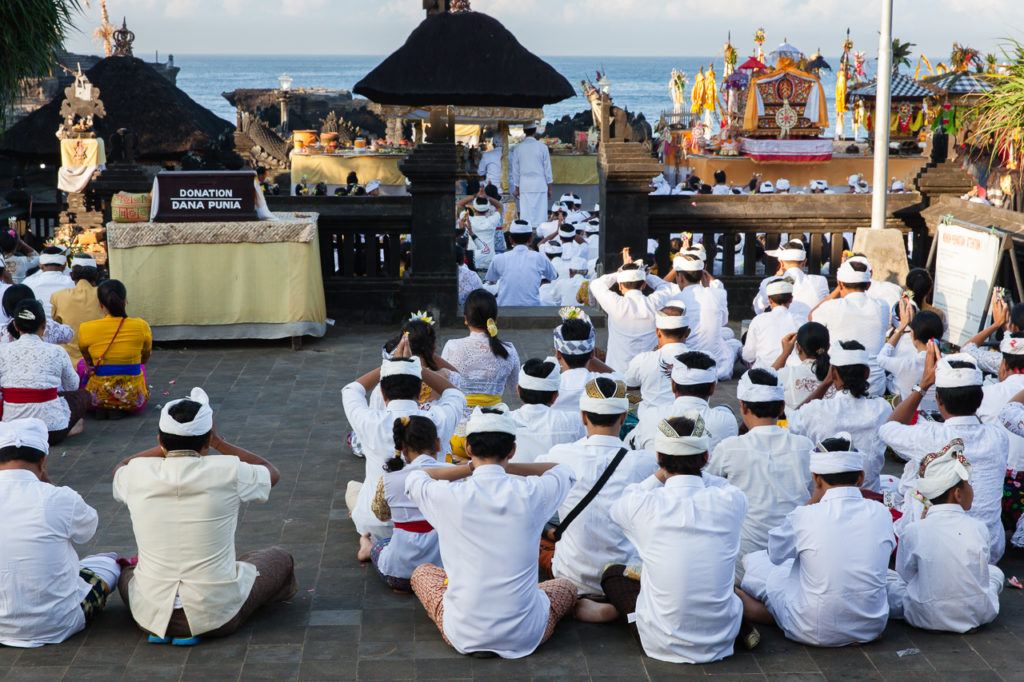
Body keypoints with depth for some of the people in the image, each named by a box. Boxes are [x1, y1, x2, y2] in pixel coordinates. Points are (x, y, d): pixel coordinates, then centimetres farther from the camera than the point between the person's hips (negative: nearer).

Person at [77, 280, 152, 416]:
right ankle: (119, 409, 14)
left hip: (97, 397, 0)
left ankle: (101, 408, 13)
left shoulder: (86, 329, -11)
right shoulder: (141, 326, -9)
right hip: (133, 400, 0)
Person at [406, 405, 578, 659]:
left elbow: (414, 478, 12)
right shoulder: (532, 493, -12)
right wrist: (507, 467, 9)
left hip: (464, 635, 0)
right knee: (566, 586, 33)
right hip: (525, 635, 1)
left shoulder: (448, 496, -13)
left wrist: (469, 468, 11)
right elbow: (565, 472, 14)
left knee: (422, 572, 29)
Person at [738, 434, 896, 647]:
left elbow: (774, 553, 5)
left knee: (751, 561, 15)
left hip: (815, 634, -3)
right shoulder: (880, 513, -7)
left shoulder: (804, 517, -16)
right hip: (872, 628, 3)